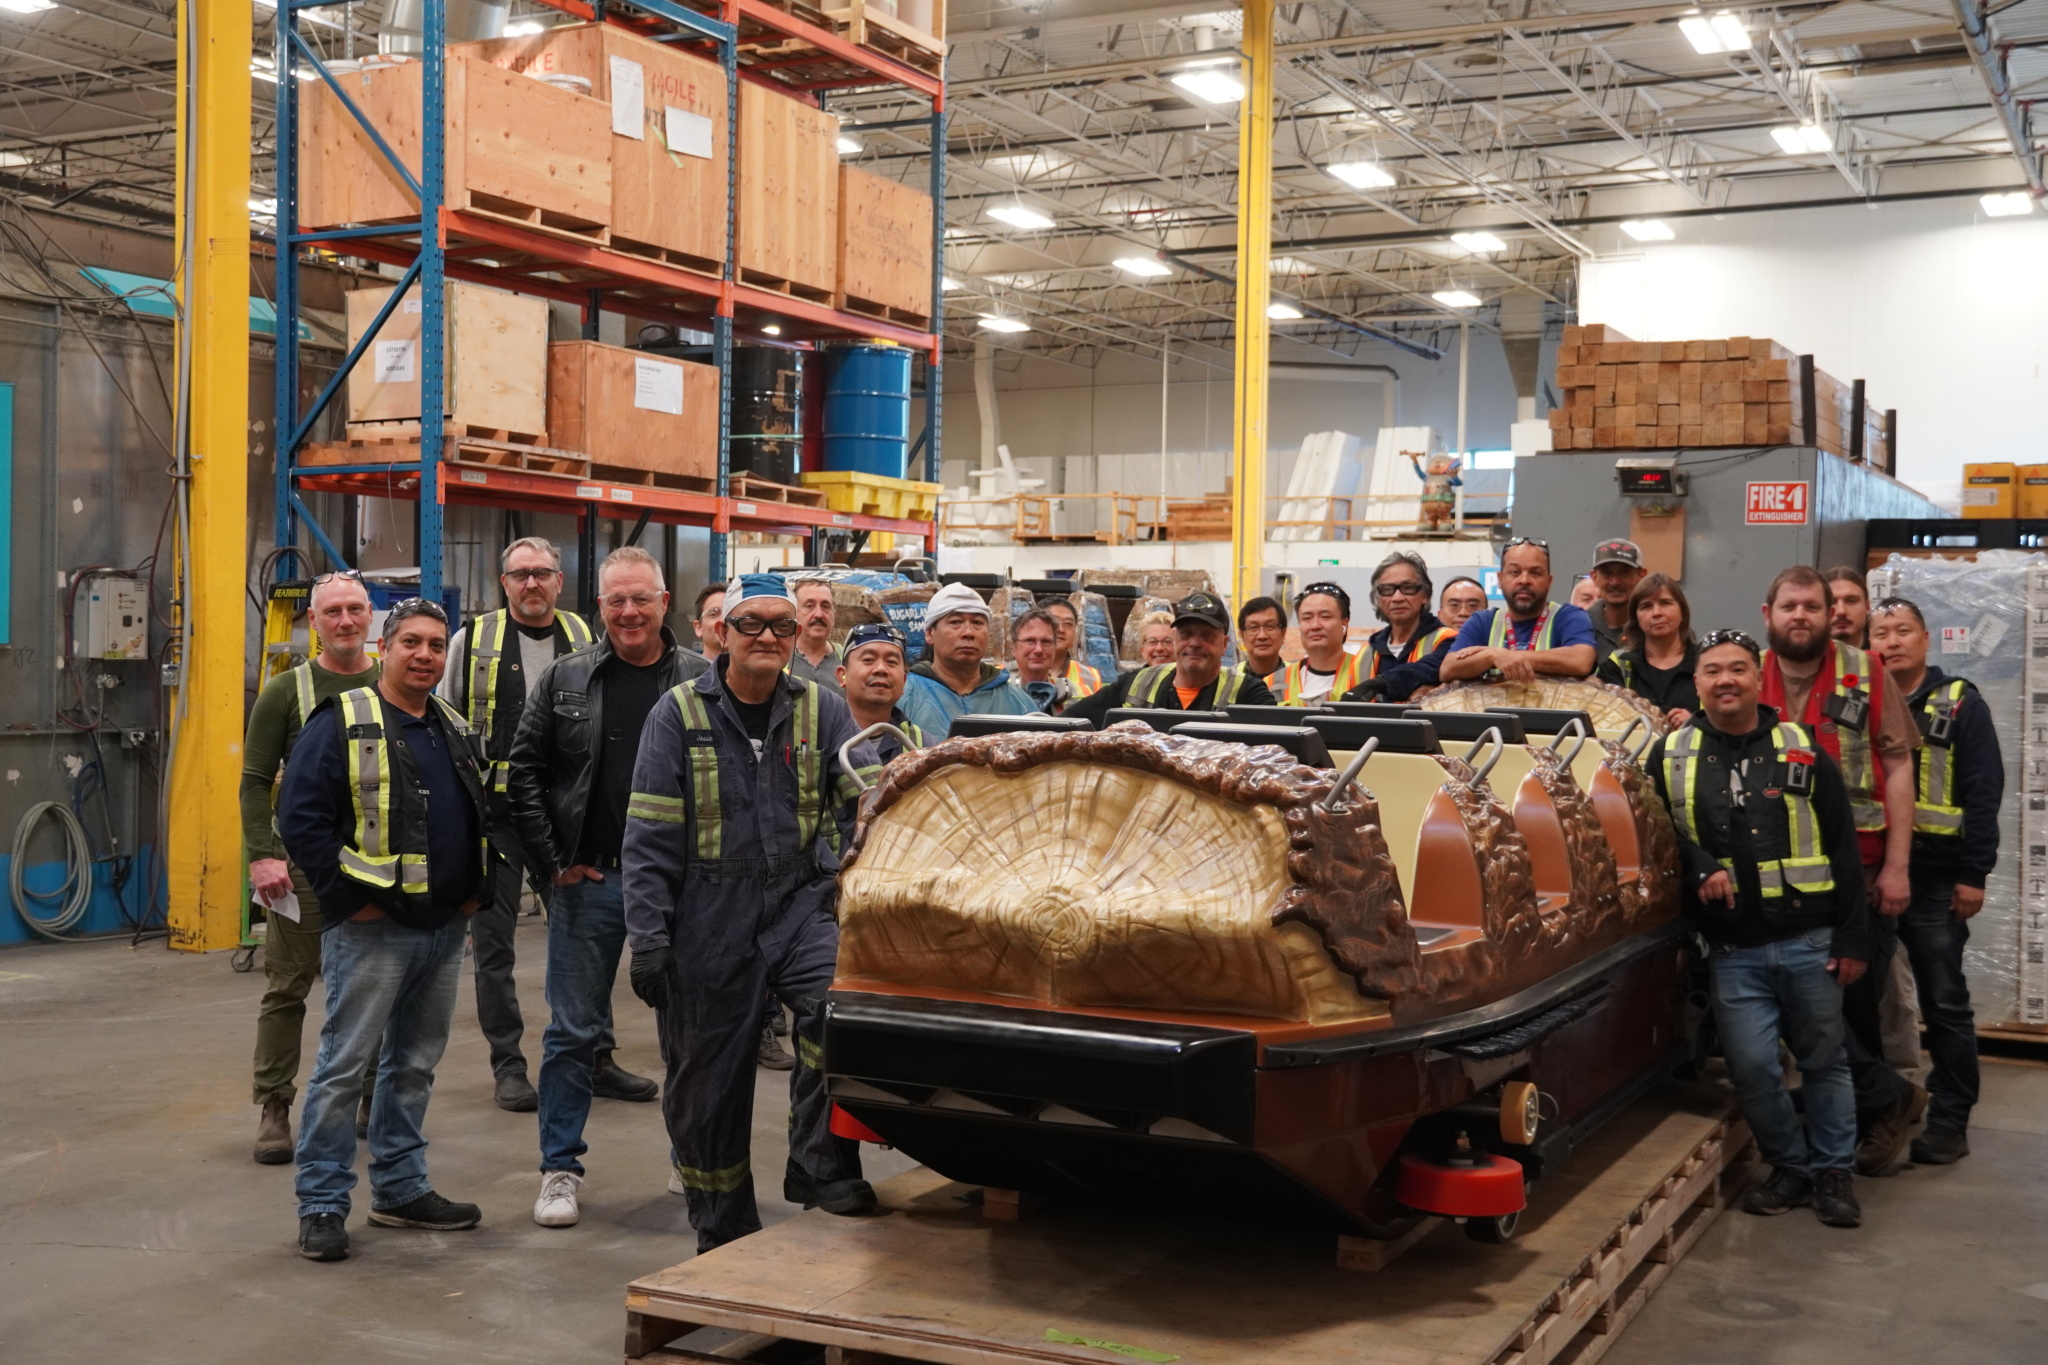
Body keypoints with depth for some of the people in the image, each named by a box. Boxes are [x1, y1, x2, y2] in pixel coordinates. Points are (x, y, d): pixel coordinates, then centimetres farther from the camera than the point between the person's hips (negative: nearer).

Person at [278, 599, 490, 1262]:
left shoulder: (458, 732, 14)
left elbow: (485, 818, 24)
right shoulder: (343, 723, -8)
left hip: (444, 930, 7)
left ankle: (400, 1188, 26)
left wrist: (477, 889, 12)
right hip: (372, 929, -7)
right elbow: (299, 817, -14)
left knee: (415, 1064, 15)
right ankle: (321, 1205, 5)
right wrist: (348, 899, -14)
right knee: (344, 1064, -4)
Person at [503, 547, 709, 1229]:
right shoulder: (565, 679, 3)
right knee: (572, 1030, 5)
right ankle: (560, 1168, 16)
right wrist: (552, 861, -3)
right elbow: (524, 773, 4)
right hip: (588, 882, 0)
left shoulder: (703, 681, 0)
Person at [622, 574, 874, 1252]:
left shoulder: (823, 710, 6)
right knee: (707, 1079, 8)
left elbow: (863, 801, -3)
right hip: (709, 920, 0)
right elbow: (649, 835, -2)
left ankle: (821, 1165, -13)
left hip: (801, 904, 1)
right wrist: (648, 938, -8)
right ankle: (724, 1233, 26)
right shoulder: (681, 713, 1)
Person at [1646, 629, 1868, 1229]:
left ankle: (1833, 1172, 25)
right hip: (1732, 949, 0)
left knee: (1824, 1061, 9)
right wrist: (1699, 867, -13)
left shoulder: (1801, 748, 3)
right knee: (1751, 1068, -2)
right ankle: (1790, 1166, 20)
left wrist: (1853, 937, -1)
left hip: (1809, 941, 0)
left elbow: (1842, 846, 3)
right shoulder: (1670, 754, 3)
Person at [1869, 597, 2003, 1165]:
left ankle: (1950, 1119, 11)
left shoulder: (1959, 704, 0)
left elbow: (1983, 794, -5)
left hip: (1933, 880, -3)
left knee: (1945, 1003, 4)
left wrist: (1973, 875, -11)